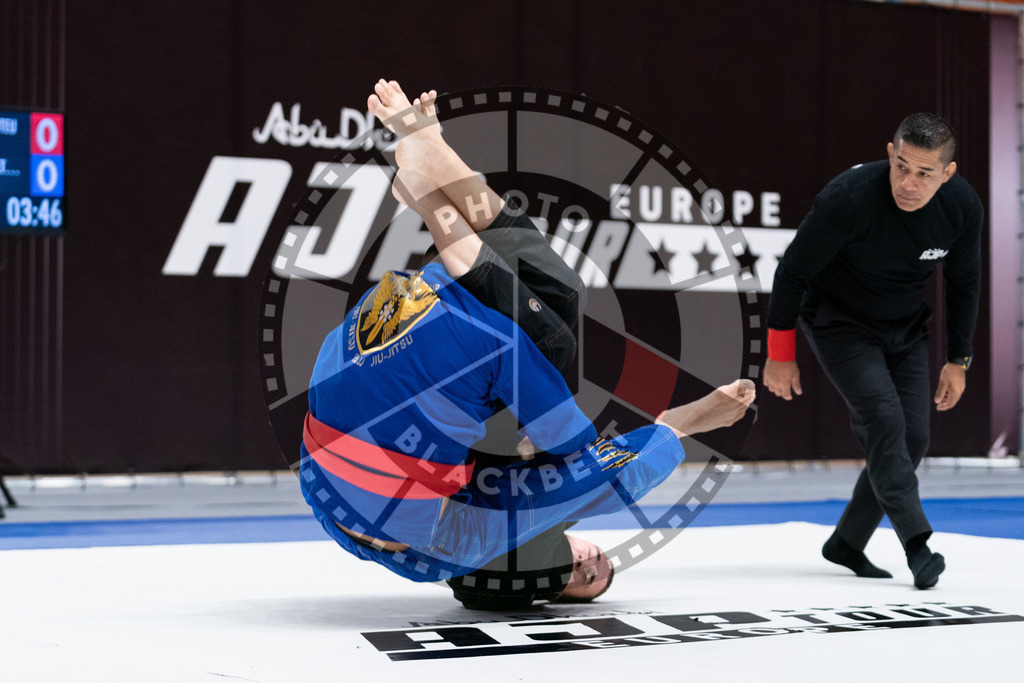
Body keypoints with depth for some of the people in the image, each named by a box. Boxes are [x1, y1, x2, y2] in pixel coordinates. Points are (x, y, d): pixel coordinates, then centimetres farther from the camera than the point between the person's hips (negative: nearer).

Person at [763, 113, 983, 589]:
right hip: (838, 322, -5)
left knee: (913, 438, -1)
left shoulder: (963, 207, -17)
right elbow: (793, 271, -20)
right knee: (884, 418, -23)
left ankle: (846, 544, 14)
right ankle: (916, 546, -23)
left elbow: (963, 283, 2)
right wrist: (780, 355, -14)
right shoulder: (849, 197, -31)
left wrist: (957, 361, 6)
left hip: (906, 327, 5)